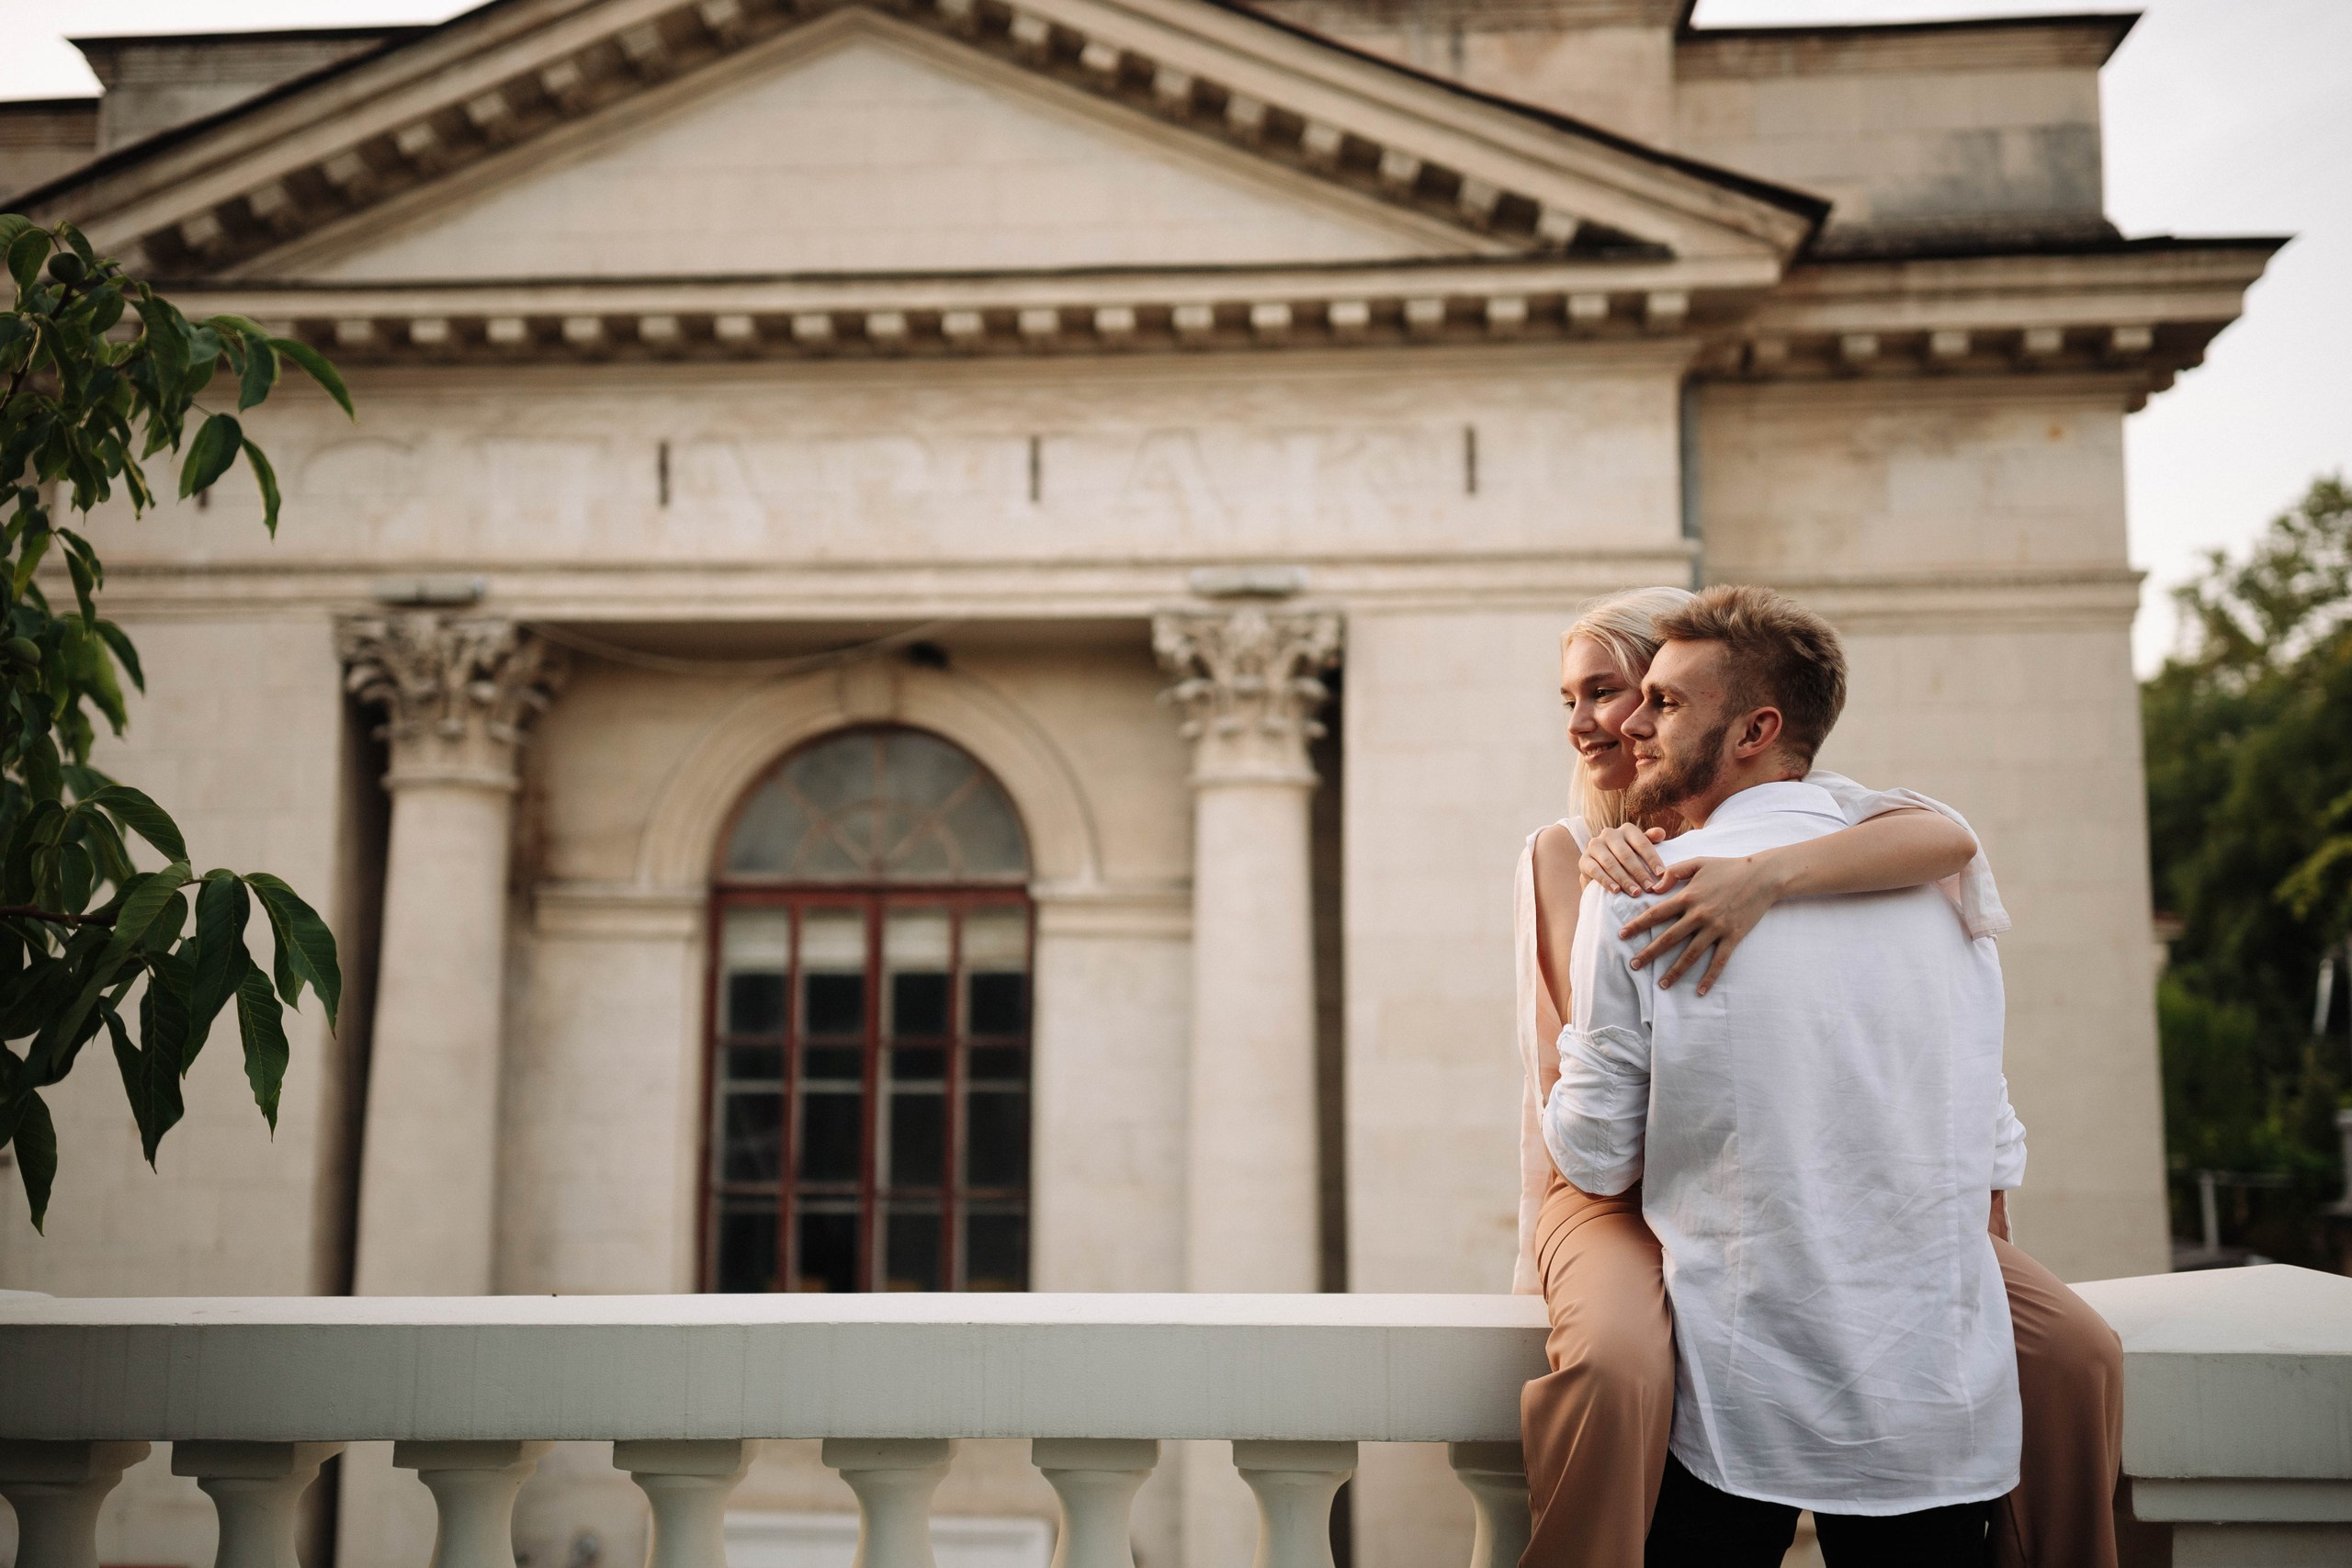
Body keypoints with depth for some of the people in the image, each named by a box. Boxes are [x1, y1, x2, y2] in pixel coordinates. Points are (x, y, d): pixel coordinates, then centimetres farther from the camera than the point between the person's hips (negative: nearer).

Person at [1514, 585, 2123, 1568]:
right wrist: (1597, 870, -18)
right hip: (1635, 1185, -1)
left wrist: (1766, 877, -33)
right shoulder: (1564, 853, 6)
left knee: (2074, 1352, -13)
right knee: (1615, 1366, -35)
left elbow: (1948, 837, -19)